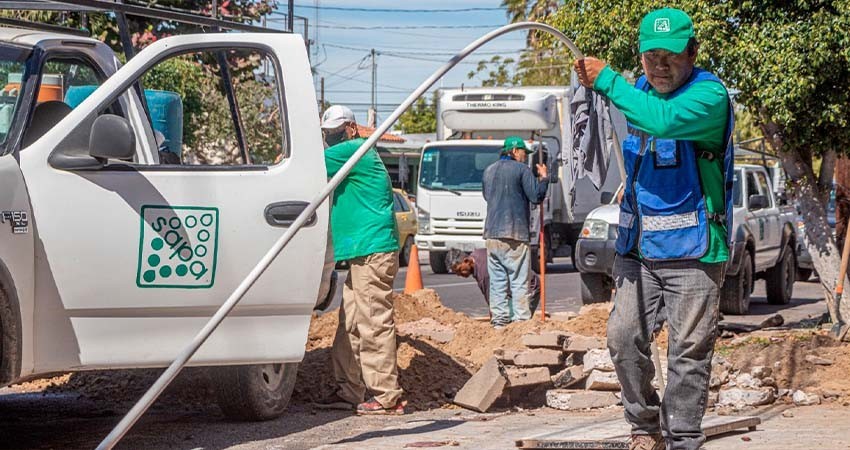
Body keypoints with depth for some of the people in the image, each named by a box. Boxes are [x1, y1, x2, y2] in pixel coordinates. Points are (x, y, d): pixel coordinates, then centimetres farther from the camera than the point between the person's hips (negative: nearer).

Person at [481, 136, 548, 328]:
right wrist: (543, 178, 6)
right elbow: (536, 196, -9)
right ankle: (521, 318, -8)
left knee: (497, 280, 7)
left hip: (491, 234, 6)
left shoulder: (489, 171, 15)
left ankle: (499, 319, 5)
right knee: (519, 281, -4)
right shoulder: (521, 170, -5)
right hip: (514, 233, -6)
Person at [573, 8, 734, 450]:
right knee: (624, 338, 1)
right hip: (638, 247, 6)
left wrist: (606, 81, -25)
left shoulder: (710, 95, -12)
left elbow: (664, 120, -32)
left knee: (688, 350, -3)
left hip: (693, 249, -6)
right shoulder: (639, 90, 12)